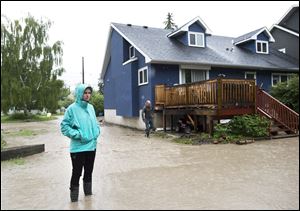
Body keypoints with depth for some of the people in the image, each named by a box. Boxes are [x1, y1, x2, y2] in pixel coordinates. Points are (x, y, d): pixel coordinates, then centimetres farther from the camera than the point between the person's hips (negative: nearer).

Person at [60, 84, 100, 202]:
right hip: (78, 148, -6)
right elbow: (64, 126, -11)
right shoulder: (72, 108, -11)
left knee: (89, 171, 19)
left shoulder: (91, 107, 6)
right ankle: (74, 198, 22)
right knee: (76, 173, 4)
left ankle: (88, 193, 37)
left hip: (92, 146, 6)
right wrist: (78, 135, -18)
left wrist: (96, 132, 0)